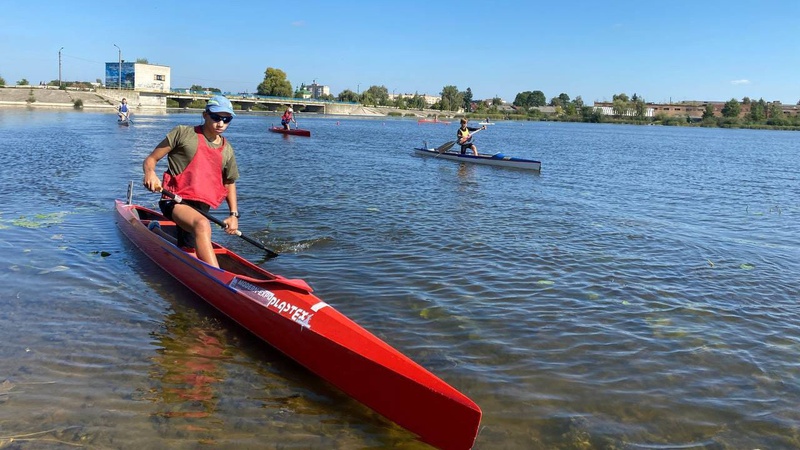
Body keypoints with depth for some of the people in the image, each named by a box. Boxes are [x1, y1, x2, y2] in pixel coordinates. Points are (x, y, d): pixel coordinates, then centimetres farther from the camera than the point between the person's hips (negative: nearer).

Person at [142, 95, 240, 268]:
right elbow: (150, 159, 1)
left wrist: (234, 214, 13)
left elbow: (230, 183, 24)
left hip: (202, 207, 6)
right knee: (202, 225, -37)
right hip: (175, 200, -6)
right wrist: (150, 172, -23)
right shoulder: (183, 133, -1)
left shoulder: (227, 151, 11)